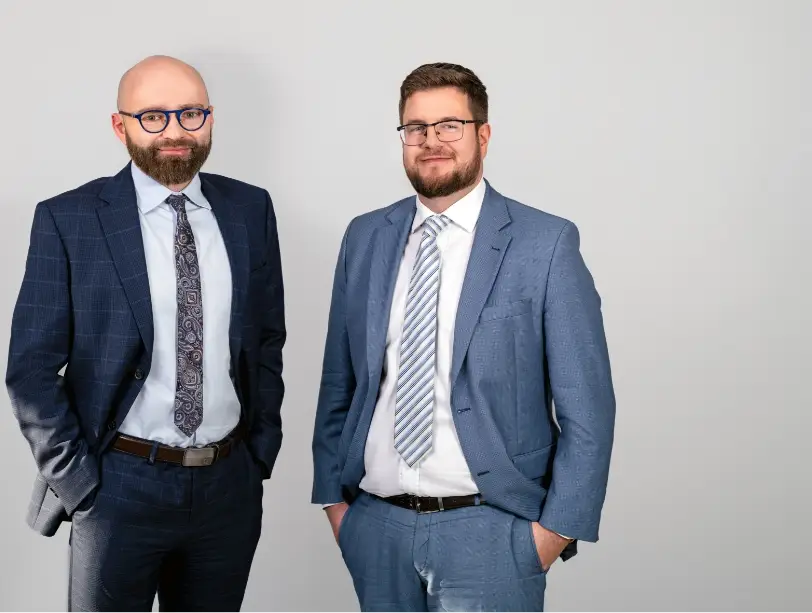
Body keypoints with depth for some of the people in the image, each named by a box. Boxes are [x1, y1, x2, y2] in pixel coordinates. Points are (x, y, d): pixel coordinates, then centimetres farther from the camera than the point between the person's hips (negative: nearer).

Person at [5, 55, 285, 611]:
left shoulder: (251, 210, 3)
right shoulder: (68, 220, -7)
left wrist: (262, 450, 6)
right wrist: (75, 480, -7)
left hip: (231, 483, 3)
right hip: (121, 484, -3)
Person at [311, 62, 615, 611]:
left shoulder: (546, 243, -6)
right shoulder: (365, 238, 6)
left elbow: (586, 406, -6)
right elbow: (339, 382, 11)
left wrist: (557, 528, -9)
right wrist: (333, 496, 8)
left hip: (488, 530, -3)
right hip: (376, 527, 4)